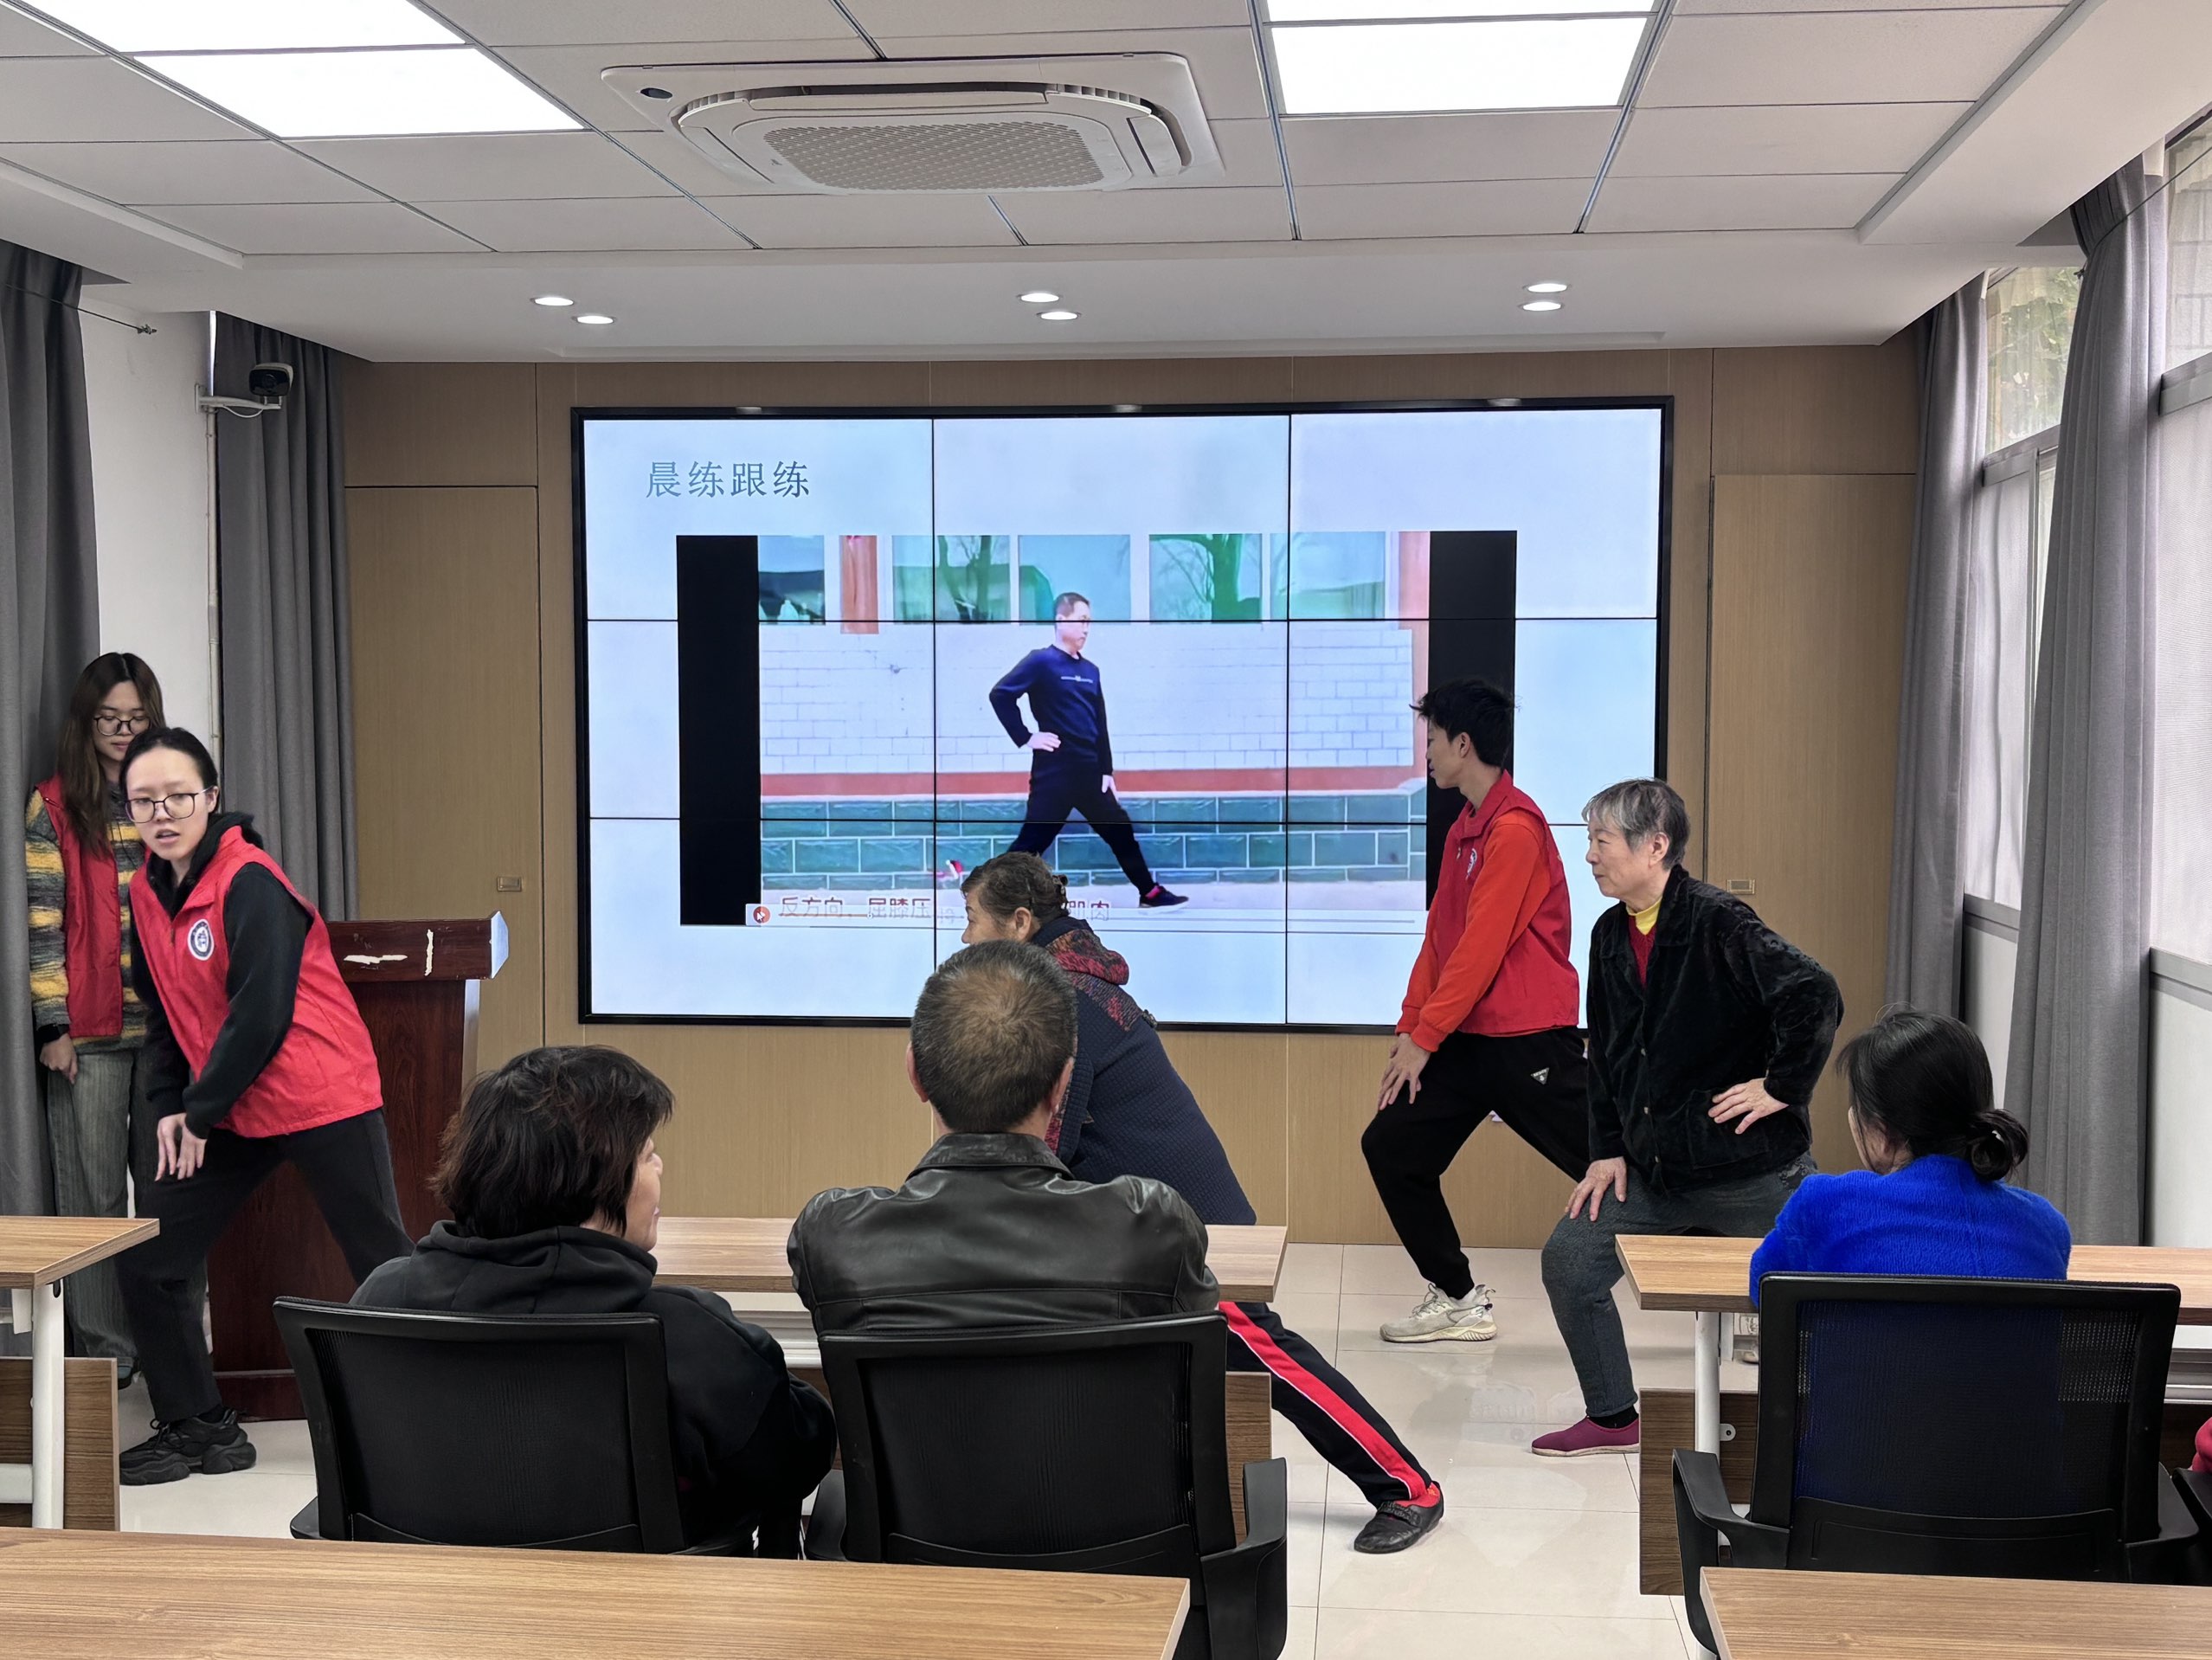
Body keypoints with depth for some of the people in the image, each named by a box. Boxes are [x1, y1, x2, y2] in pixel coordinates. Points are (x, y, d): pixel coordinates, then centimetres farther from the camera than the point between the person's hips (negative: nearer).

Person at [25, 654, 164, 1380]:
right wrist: (53, 1027, -7)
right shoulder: (54, 807, 4)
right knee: (95, 1192, 1)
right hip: (89, 1030, -2)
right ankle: (105, 1350, 8)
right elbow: (43, 920, -1)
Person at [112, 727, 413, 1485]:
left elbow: (261, 1016, -20)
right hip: (226, 1111, 8)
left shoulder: (250, 884, -17)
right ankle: (197, 1427, 19)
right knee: (147, 1260, 6)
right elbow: (164, 1011, 15)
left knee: (383, 1267, -4)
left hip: (322, 1101, -8)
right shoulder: (148, 892, 7)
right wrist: (168, 1106, 3)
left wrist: (201, 1112, -12)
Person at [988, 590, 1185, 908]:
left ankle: (1150, 893, 25)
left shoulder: (1090, 670, 13)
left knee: (1120, 830, 14)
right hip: (1053, 772, -7)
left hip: (1088, 772, 7)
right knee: (1032, 840, -7)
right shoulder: (1041, 661, -7)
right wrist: (1025, 738, -14)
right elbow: (1000, 695, -14)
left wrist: (1107, 771, 13)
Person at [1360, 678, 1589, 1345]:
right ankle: (1458, 1300, 15)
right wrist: (1409, 1028, 8)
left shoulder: (1515, 827, -16)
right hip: (1468, 1037, 9)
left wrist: (1425, 1039, -14)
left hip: (1529, 1040, -9)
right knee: (1391, 1147, 5)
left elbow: (1481, 948, -18)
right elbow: (1440, 936, 15)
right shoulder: (1464, 829, 14)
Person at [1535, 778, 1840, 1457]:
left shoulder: (1718, 923, -16)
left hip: (1749, 1170, -7)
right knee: (1569, 1261, 0)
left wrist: (1781, 1087, -20)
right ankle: (1613, 1417, 13)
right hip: (1652, 1167, 7)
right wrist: (1608, 1149, 8)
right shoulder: (1611, 935, 7)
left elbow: (1817, 995, -27)